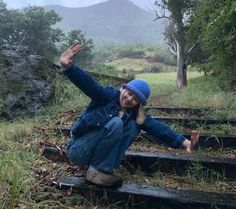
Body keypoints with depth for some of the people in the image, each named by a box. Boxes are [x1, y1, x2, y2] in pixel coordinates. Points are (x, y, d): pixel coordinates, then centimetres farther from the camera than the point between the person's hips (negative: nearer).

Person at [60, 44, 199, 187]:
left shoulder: (135, 114, -1)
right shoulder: (110, 95, -15)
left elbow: (156, 127, -11)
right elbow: (89, 84, -32)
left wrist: (184, 142, -22)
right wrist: (68, 66, -50)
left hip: (96, 152, 5)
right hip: (78, 149, -5)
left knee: (133, 126, -14)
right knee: (116, 123, -29)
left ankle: (106, 169, -11)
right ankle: (95, 171, -17)